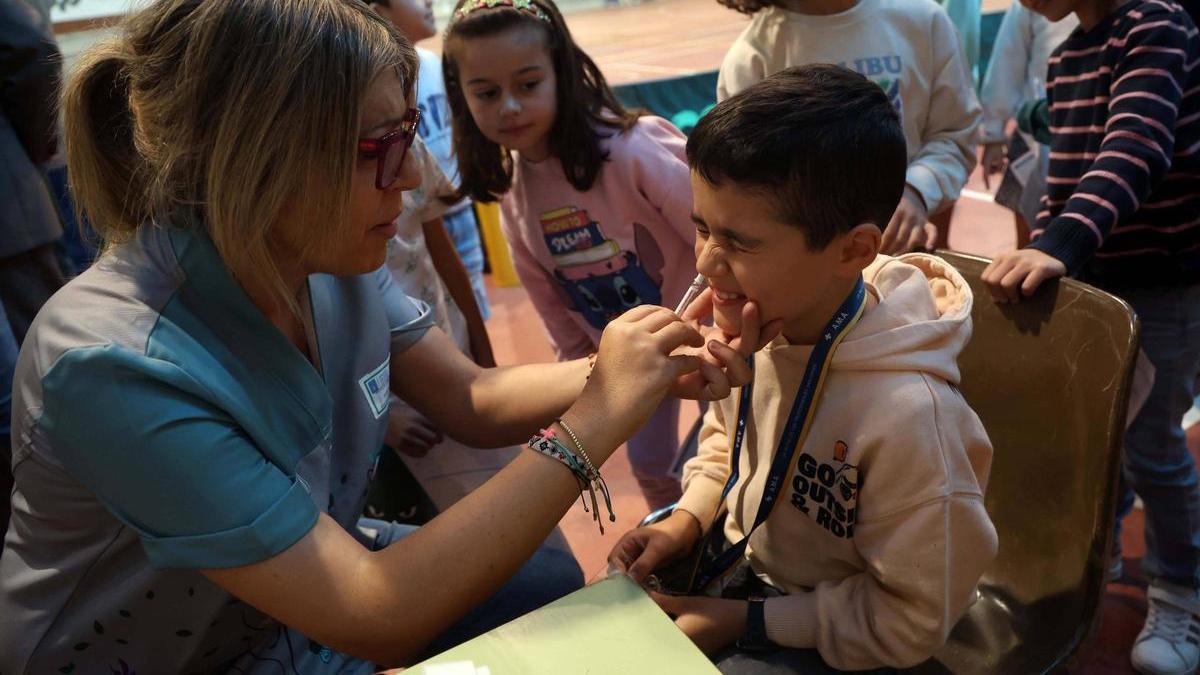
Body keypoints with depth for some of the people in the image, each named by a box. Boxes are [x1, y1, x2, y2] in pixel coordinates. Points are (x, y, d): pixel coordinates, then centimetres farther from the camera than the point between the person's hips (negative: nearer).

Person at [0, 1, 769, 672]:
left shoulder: (329, 257, -16)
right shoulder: (118, 367, -36)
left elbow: (476, 399, -6)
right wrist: (598, 418, -34)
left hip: (303, 585, 6)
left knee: (549, 579, 5)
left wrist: (650, 371, -22)